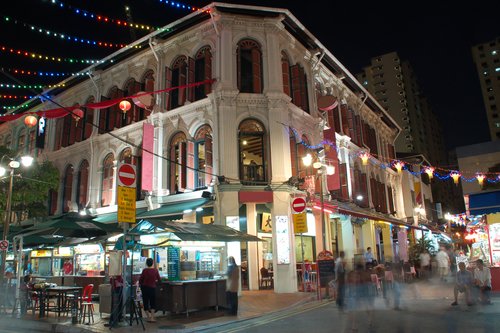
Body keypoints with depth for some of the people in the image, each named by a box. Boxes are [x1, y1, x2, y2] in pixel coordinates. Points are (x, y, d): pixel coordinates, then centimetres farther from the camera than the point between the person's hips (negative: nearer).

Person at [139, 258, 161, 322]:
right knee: (152, 302, 14)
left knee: (146, 302, 11)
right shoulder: (155, 270, -6)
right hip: (153, 287, 1)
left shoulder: (145, 270, -11)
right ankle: (152, 317, 7)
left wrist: (141, 284, 14)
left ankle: (148, 317, 13)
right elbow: (159, 279, 4)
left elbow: (140, 279, -7)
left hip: (145, 287, -1)